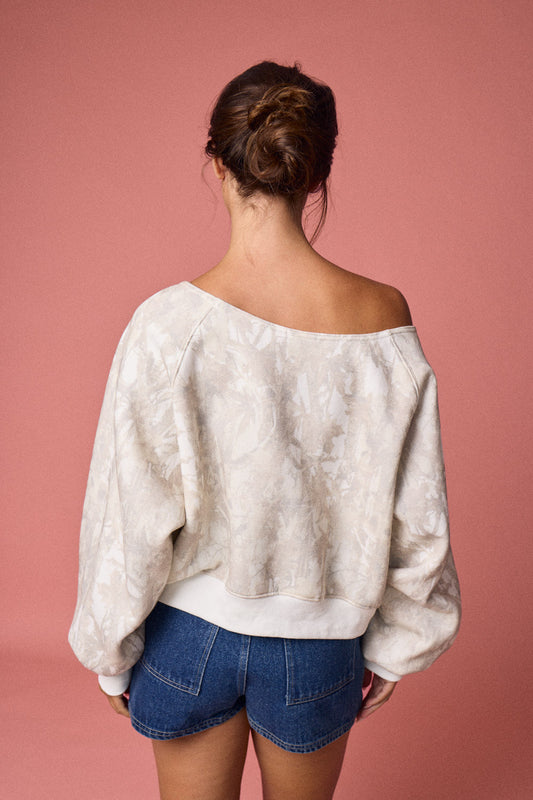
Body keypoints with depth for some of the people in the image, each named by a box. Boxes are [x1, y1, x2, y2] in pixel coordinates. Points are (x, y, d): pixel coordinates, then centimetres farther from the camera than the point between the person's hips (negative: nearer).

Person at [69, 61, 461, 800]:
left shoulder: (169, 324, -21)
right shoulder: (383, 319, -15)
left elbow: (130, 515, -13)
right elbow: (416, 514, -7)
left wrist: (111, 652, 4)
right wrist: (394, 645, 8)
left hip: (190, 633, -1)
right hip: (317, 641, 2)